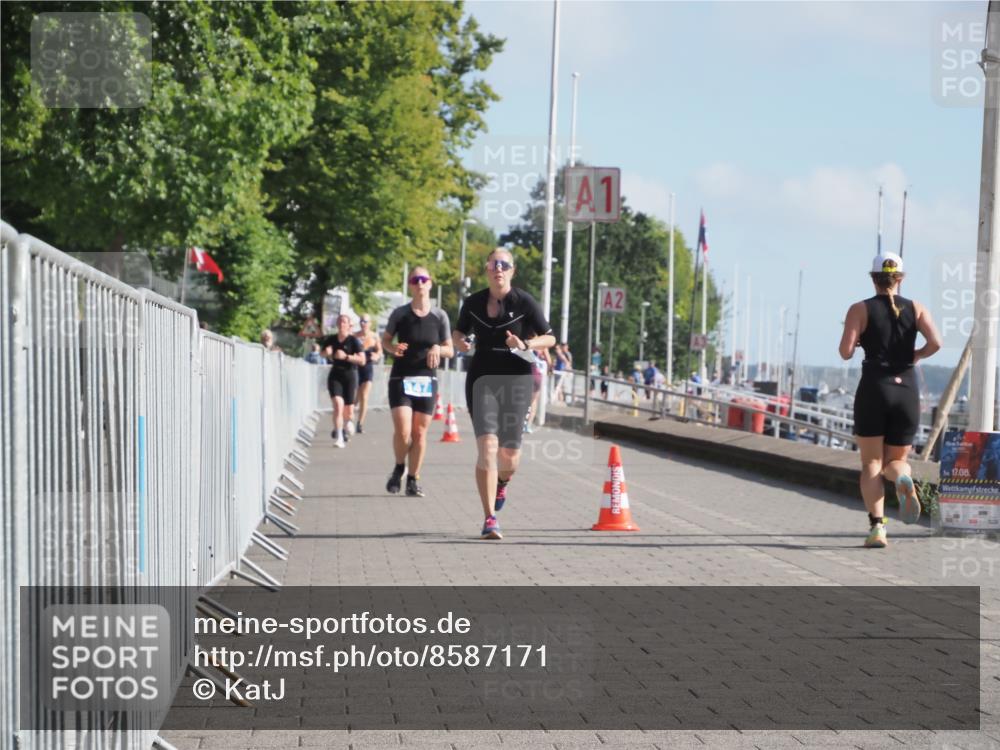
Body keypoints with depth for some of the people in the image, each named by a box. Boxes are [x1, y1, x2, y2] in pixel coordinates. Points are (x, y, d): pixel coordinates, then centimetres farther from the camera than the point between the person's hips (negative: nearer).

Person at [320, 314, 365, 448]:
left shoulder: (353, 341, -7)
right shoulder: (331, 340, 2)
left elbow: (362, 360, -15)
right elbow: (324, 352, 21)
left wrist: (346, 356, -25)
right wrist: (327, 353, -3)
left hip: (350, 375, -1)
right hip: (335, 375, 1)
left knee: (349, 411, 5)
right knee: (338, 405, -18)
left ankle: (346, 424, 41)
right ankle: (339, 437, -18)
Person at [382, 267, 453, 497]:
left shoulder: (439, 316, 3)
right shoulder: (400, 313, 0)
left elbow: (450, 350, 8)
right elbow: (385, 340, 11)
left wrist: (438, 349, -14)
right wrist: (392, 348, -11)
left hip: (427, 380, 2)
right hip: (401, 379, -1)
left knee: (420, 433, 2)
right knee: (402, 431, -14)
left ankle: (413, 480, 15)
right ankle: (399, 468, 14)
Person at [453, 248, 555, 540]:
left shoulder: (525, 302, -4)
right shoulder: (473, 302, 4)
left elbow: (549, 338, 0)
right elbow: (458, 331, 20)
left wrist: (526, 344, -19)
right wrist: (459, 341, -4)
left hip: (516, 379, -1)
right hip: (482, 378, 1)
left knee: (509, 453, 6)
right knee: (487, 446, -15)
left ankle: (501, 484, 45)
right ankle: (489, 519, -13)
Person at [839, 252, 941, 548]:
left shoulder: (860, 309, 0)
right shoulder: (916, 309, 6)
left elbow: (846, 352, -9)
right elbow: (935, 343, -9)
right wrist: (915, 356, 10)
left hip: (873, 389, -2)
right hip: (907, 390, 2)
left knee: (871, 463, 4)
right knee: (895, 460, 15)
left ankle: (877, 526, -13)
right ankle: (903, 479, -23)